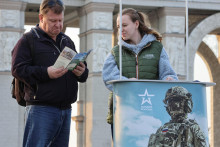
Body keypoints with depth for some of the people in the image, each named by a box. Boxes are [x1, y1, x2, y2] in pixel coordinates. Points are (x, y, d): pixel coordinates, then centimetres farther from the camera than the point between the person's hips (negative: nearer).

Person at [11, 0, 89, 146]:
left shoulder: (67, 41, 22)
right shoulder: (28, 41, 1)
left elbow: (83, 69, 24)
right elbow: (18, 69, -10)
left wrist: (82, 72, -2)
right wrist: (46, 73, -22)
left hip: (66, 108, 7)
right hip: (41, 108, -7)